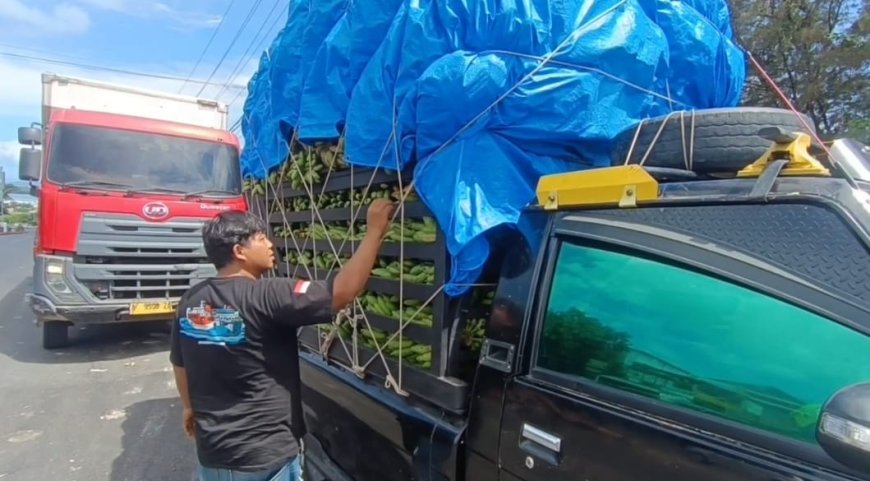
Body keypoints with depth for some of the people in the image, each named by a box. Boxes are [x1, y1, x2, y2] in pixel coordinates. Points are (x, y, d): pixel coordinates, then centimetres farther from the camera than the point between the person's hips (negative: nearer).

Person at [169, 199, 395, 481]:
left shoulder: (190, 301, -1)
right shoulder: (266, 296, -23)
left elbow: (179, 364, 13)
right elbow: (342, 292, -29)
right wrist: (375, 230, -22)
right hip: (265, 457, -6)